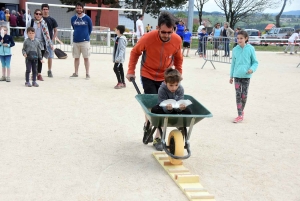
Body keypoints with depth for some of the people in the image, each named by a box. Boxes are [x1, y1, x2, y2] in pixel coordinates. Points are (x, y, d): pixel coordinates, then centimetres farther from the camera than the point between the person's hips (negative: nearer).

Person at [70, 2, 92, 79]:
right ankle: (76, 73, 19)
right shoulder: (73, 19, 4)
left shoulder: (87, 18, -4)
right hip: (75, 41, 3)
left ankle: (87, 74, 5)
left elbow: (90, 28, 8)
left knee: (86, 58, 0)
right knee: (76, 58, 10)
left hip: (85, 41, -3)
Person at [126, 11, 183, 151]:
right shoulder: (148, 38, -26)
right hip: (148, 76, -2)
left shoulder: (177, 40, -18)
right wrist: (131, 71, -7)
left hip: (165, 78, 3)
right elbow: (135, 52, -7)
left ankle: (158, 137, 15)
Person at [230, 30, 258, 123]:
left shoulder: (250, 49, -4)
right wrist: (231, 76, 13)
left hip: (246, 75, -1)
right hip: (237, 75, 2)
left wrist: (252, 69, -18)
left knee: (244, 95, 5)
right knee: (238, 94, -3)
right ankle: (240, 115, 0)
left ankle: (242, 111, 28)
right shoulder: (235, 49, 3)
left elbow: (255, 62, 2)